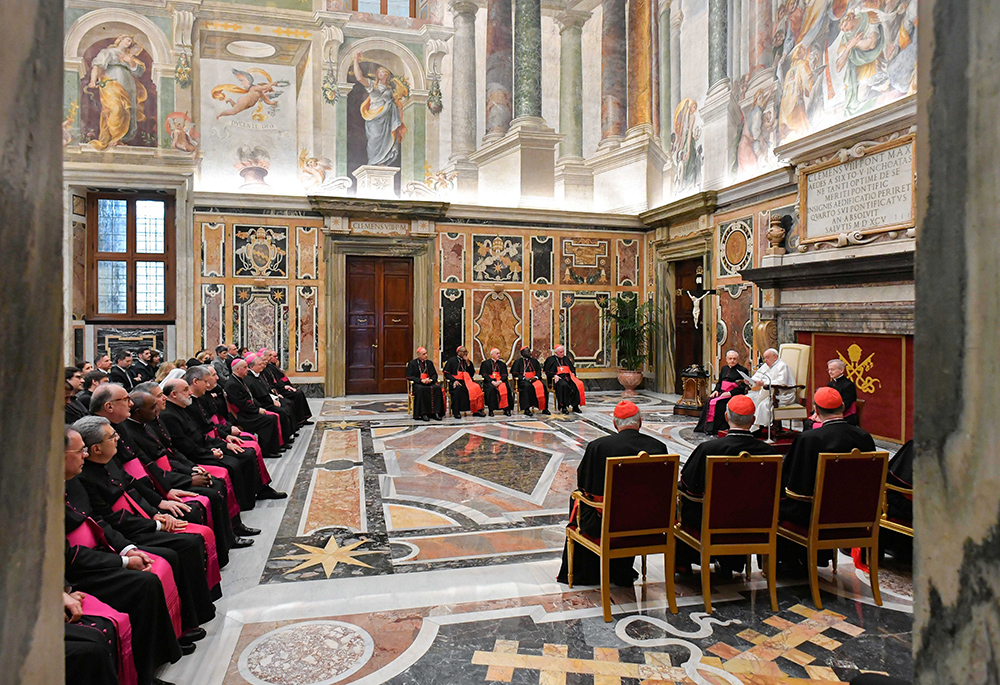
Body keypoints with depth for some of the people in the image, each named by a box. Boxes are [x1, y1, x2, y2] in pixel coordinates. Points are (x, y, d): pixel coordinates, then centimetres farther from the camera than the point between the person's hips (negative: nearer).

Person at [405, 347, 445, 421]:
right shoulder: (412, 363, 4)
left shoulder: (429, 362, 16)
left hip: (429, 382, 4)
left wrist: (431, 379, -10)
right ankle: (423, 414, -33)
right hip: (417, 384, -3)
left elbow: (434, 374, 14)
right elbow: (409, 376, -4)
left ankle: (436, 412, -28)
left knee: (437, 388, -29)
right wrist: (421, 380, -16)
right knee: (421, 389, -39)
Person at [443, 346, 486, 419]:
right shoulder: (452, 361, 7)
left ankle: (476, 410, -23)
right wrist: (454, 380, -17)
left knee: (476, 388, -26)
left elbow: (472, 374, 8)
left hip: (466, 381, 4)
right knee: (458, 388, -38)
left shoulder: (468, 362, 19)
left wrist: (468, 362, -1)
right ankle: (456, 412, -32)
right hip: (456, 382, -4)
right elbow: (447, 374, 0)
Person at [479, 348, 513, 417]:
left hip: (500, 381, 2)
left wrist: (500, 381, -14)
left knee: (505, 388, -30)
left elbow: (504, 375, 8)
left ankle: (506, 409, -28)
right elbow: (484, 374, -3)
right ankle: (491, 410, -30)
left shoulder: (502, 363, 17)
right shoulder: (485, 363, 8)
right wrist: (492, 381, -18)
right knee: (491, 388, -35)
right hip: (489, 381, -2)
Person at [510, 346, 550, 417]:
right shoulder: (518, 361, 9)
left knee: (543, 386, -26)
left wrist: (536, 377, -8)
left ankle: (544, 408, -23)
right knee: (527, 386, -38)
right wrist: (524, 378, -14)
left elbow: (539, 371, 14)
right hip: (523, 380, -4)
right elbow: (514, 373, 0)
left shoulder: (534, 360, 20)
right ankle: (526, 409, -35)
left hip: (534, 379, 4)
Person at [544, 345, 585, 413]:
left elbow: (572, 368, 26)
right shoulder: (551, 359, 10)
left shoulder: (566, 359, 25)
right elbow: (547, 371, 2)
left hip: (568, 377, 5)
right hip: (558, 378, -5)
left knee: (578, 385, -26)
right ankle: (563, 407, -33)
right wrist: (554, 375, -15)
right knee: (563, 385, -39)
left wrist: (573, 373, 4)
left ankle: (575, 406, -21)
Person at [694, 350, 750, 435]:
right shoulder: (724, 369, 21)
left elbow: (743, 387, -8)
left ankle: (716, 428, -25)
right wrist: (716, 390, 2)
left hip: (733, 395, -6)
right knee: (708, 401, -20)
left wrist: (730, 393, -17)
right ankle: (706, 426, -18)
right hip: (721, 392, 6)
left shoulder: (743, 370, 0)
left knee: (717, 403, -30)